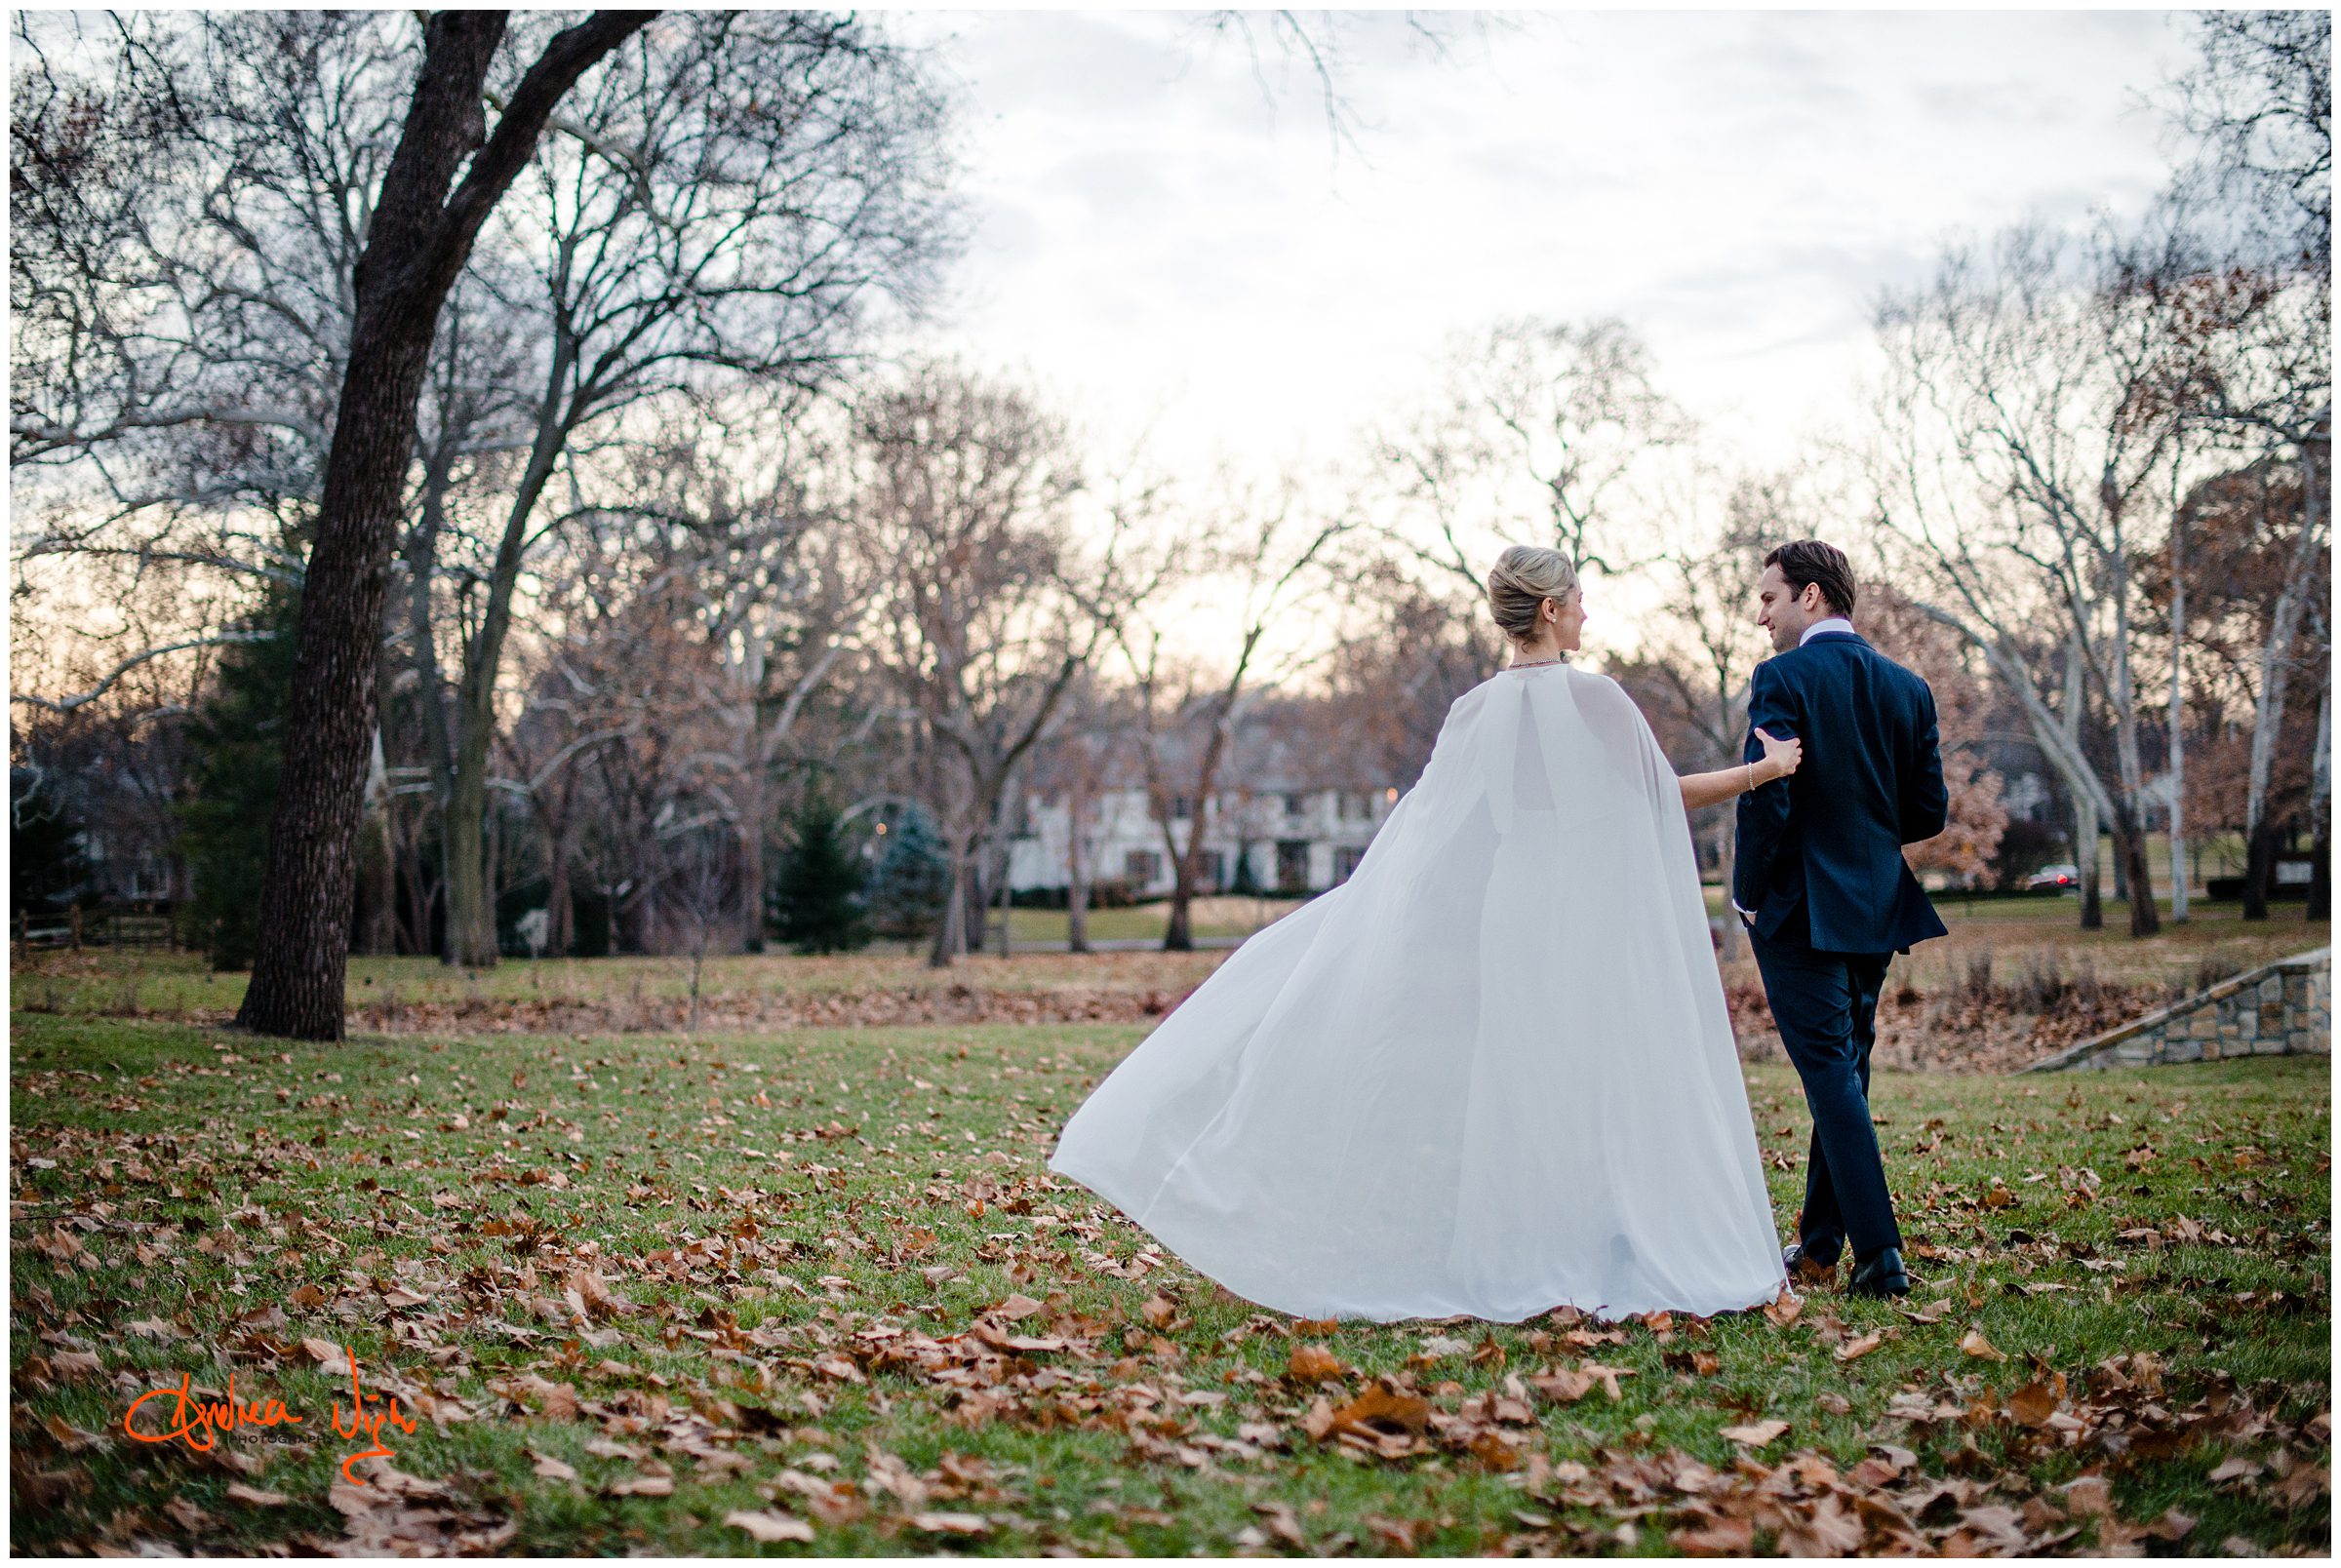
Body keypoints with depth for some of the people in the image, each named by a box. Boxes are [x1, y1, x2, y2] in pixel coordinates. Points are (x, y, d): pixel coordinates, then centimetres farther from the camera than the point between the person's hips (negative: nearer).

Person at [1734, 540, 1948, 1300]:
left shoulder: (1784, 678, -12)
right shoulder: (1908, 687, 8)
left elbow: (1766, 798, -19)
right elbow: (1929, 813, 7)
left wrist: (1749, 890, -6)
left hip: (1800, 906, -7)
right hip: (1877, 908, 7)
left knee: (1831, 1073, -4)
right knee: (1845, 1069, 16)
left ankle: (1879, 1255, -9)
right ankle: (1818, 1245, 26)